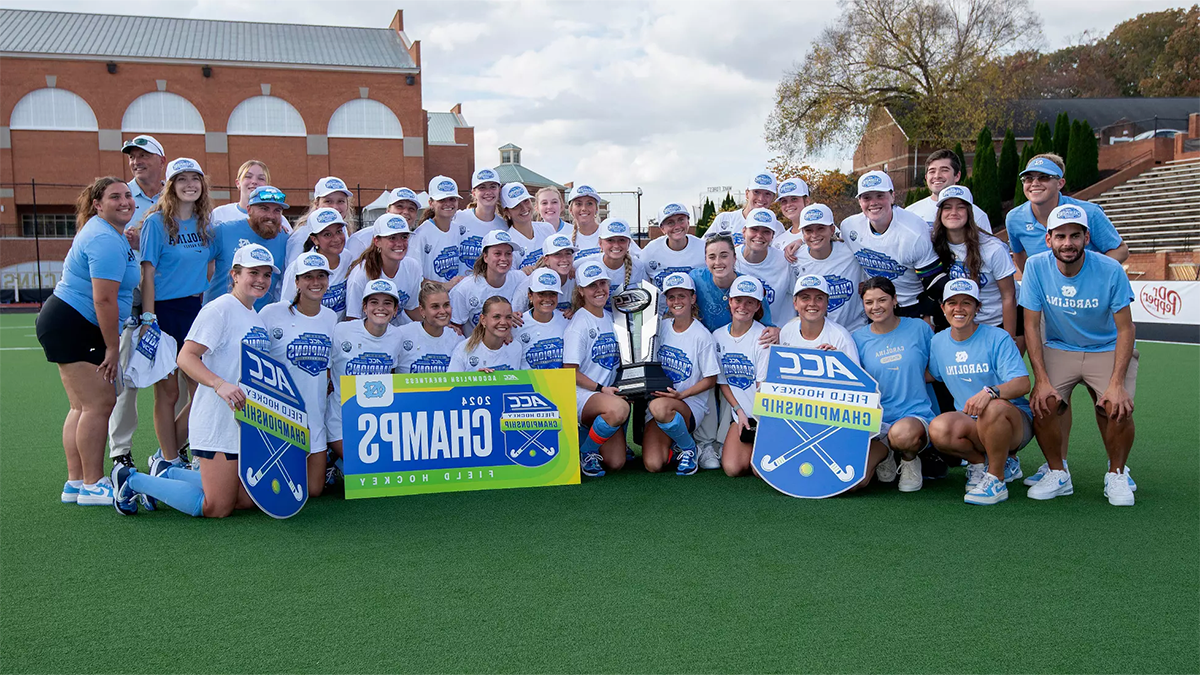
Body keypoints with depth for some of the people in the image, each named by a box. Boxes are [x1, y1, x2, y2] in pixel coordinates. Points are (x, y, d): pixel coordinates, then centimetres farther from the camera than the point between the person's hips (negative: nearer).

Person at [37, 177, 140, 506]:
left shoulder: (112, 232, 14)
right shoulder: (105, 241, -19)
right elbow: (104, 299, -23)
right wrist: (113, 348, -18)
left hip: (69, 326, 11)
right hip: (71, 327, -11)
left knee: (83, 406, 11)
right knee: (99, 403, -10)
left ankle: (75, 482, 16)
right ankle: (92, 486, -4)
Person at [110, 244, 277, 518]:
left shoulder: (258, 317, 13)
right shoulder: (219, 309, -12)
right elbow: (186, 357, -20)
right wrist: (221, 385, -33)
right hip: (218, 422, -9)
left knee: (246, 500, 10)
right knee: (217, 509, -5)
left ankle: (167, 474, 25)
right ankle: (131, 480, 11)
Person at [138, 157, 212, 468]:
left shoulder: (204, 222, 10)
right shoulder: (156, 222, -6)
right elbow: (148, 274, -9)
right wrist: (148, 319, -15)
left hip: (195, 311, 5)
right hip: (164, 312, -5)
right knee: (167, 392, 2)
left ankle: (167, 452, 21)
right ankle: (170, 462, 14)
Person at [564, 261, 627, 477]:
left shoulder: (611, 318, 14)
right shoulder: (580, 323, -7)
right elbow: (570, 371, -11)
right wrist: (600, 389, -19)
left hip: (608, 395, 7)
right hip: (581, 395, -7)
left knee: (615, 463, -7)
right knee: (620, 408, -39)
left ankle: (583, 437, 22)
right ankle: (585, 452, -14)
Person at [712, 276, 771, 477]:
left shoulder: (763, 336, -10)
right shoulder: (718, 336, 5)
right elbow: (722, 381, 8)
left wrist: (758, 420, -14)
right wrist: (739, 411, -4)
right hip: (740, 413, 4)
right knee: (732, 468, -13)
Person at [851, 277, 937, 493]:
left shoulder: (919, 328, 4)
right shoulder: (858, 338, 6)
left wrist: (913, 377, -1)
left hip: (916, 415, -1)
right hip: (875, 423, 2)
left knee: (902, 433, -41)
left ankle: (910, 460, -2)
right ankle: (884, 453, 12)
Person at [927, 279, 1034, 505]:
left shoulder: (997, 338, -9)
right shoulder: (938, 342, 6)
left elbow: (1023, 383, -19)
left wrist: (990, 392, -39)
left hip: (1015, 421, -4)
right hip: (970, 423, 4)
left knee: (993, 408, -40)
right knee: (938, 429, -30)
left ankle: (997, 480, -18)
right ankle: (981, 461, 2)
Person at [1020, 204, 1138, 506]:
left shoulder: (1110, 270, -17)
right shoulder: (1035, 267, -15)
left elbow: (1125, 328, -12)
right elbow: (1032, 325, -10)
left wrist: (1117, 383, -22)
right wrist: (1041, 379, -19)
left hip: (1108, 350, -1)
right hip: (1058, 349, 1)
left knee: (1117, 408, -24)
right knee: (1043, 405, -23)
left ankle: (1117, 474, 5)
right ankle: (1058, 473, 3)